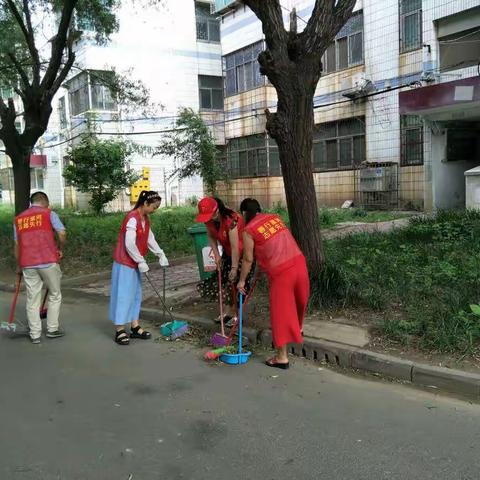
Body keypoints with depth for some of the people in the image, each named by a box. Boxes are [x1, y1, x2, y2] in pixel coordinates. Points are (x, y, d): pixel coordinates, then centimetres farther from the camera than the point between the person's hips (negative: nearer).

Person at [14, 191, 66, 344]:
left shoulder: (18, 219, 14)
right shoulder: (49, 213, 2)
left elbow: (17, 245, 16)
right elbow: (62, 233, -10)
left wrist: (19, 266, 25)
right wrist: (60, 249, 8)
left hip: (28, 264, 4)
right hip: (48, 261, -3)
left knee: (32, 299, 9)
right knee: (54, 295, 13)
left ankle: (35, 334, 12)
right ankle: (52, 329, 17)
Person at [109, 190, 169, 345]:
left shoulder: (145, 219, 7)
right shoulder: (132, 218, -22)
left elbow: (150, 238, 14)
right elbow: (129, 244, -26)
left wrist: (161, 254, 7)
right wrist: (141, 261, -19)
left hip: (135, 263, 10)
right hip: (125, 262, -10)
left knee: (136, 294, 13)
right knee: (124, 295, -4)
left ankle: (135, 327, 20)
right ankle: (119, 331, 3)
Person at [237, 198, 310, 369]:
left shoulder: (249, 230, -2)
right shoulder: (275, 217, 15)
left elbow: (248, 259, 2)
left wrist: (242, 281, 14)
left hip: (281, 272, -6)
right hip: (299, 262, 6)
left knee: (280, 312, 4)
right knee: (299, 300, 27)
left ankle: (282, 357, 10)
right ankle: (297, 329, 52)